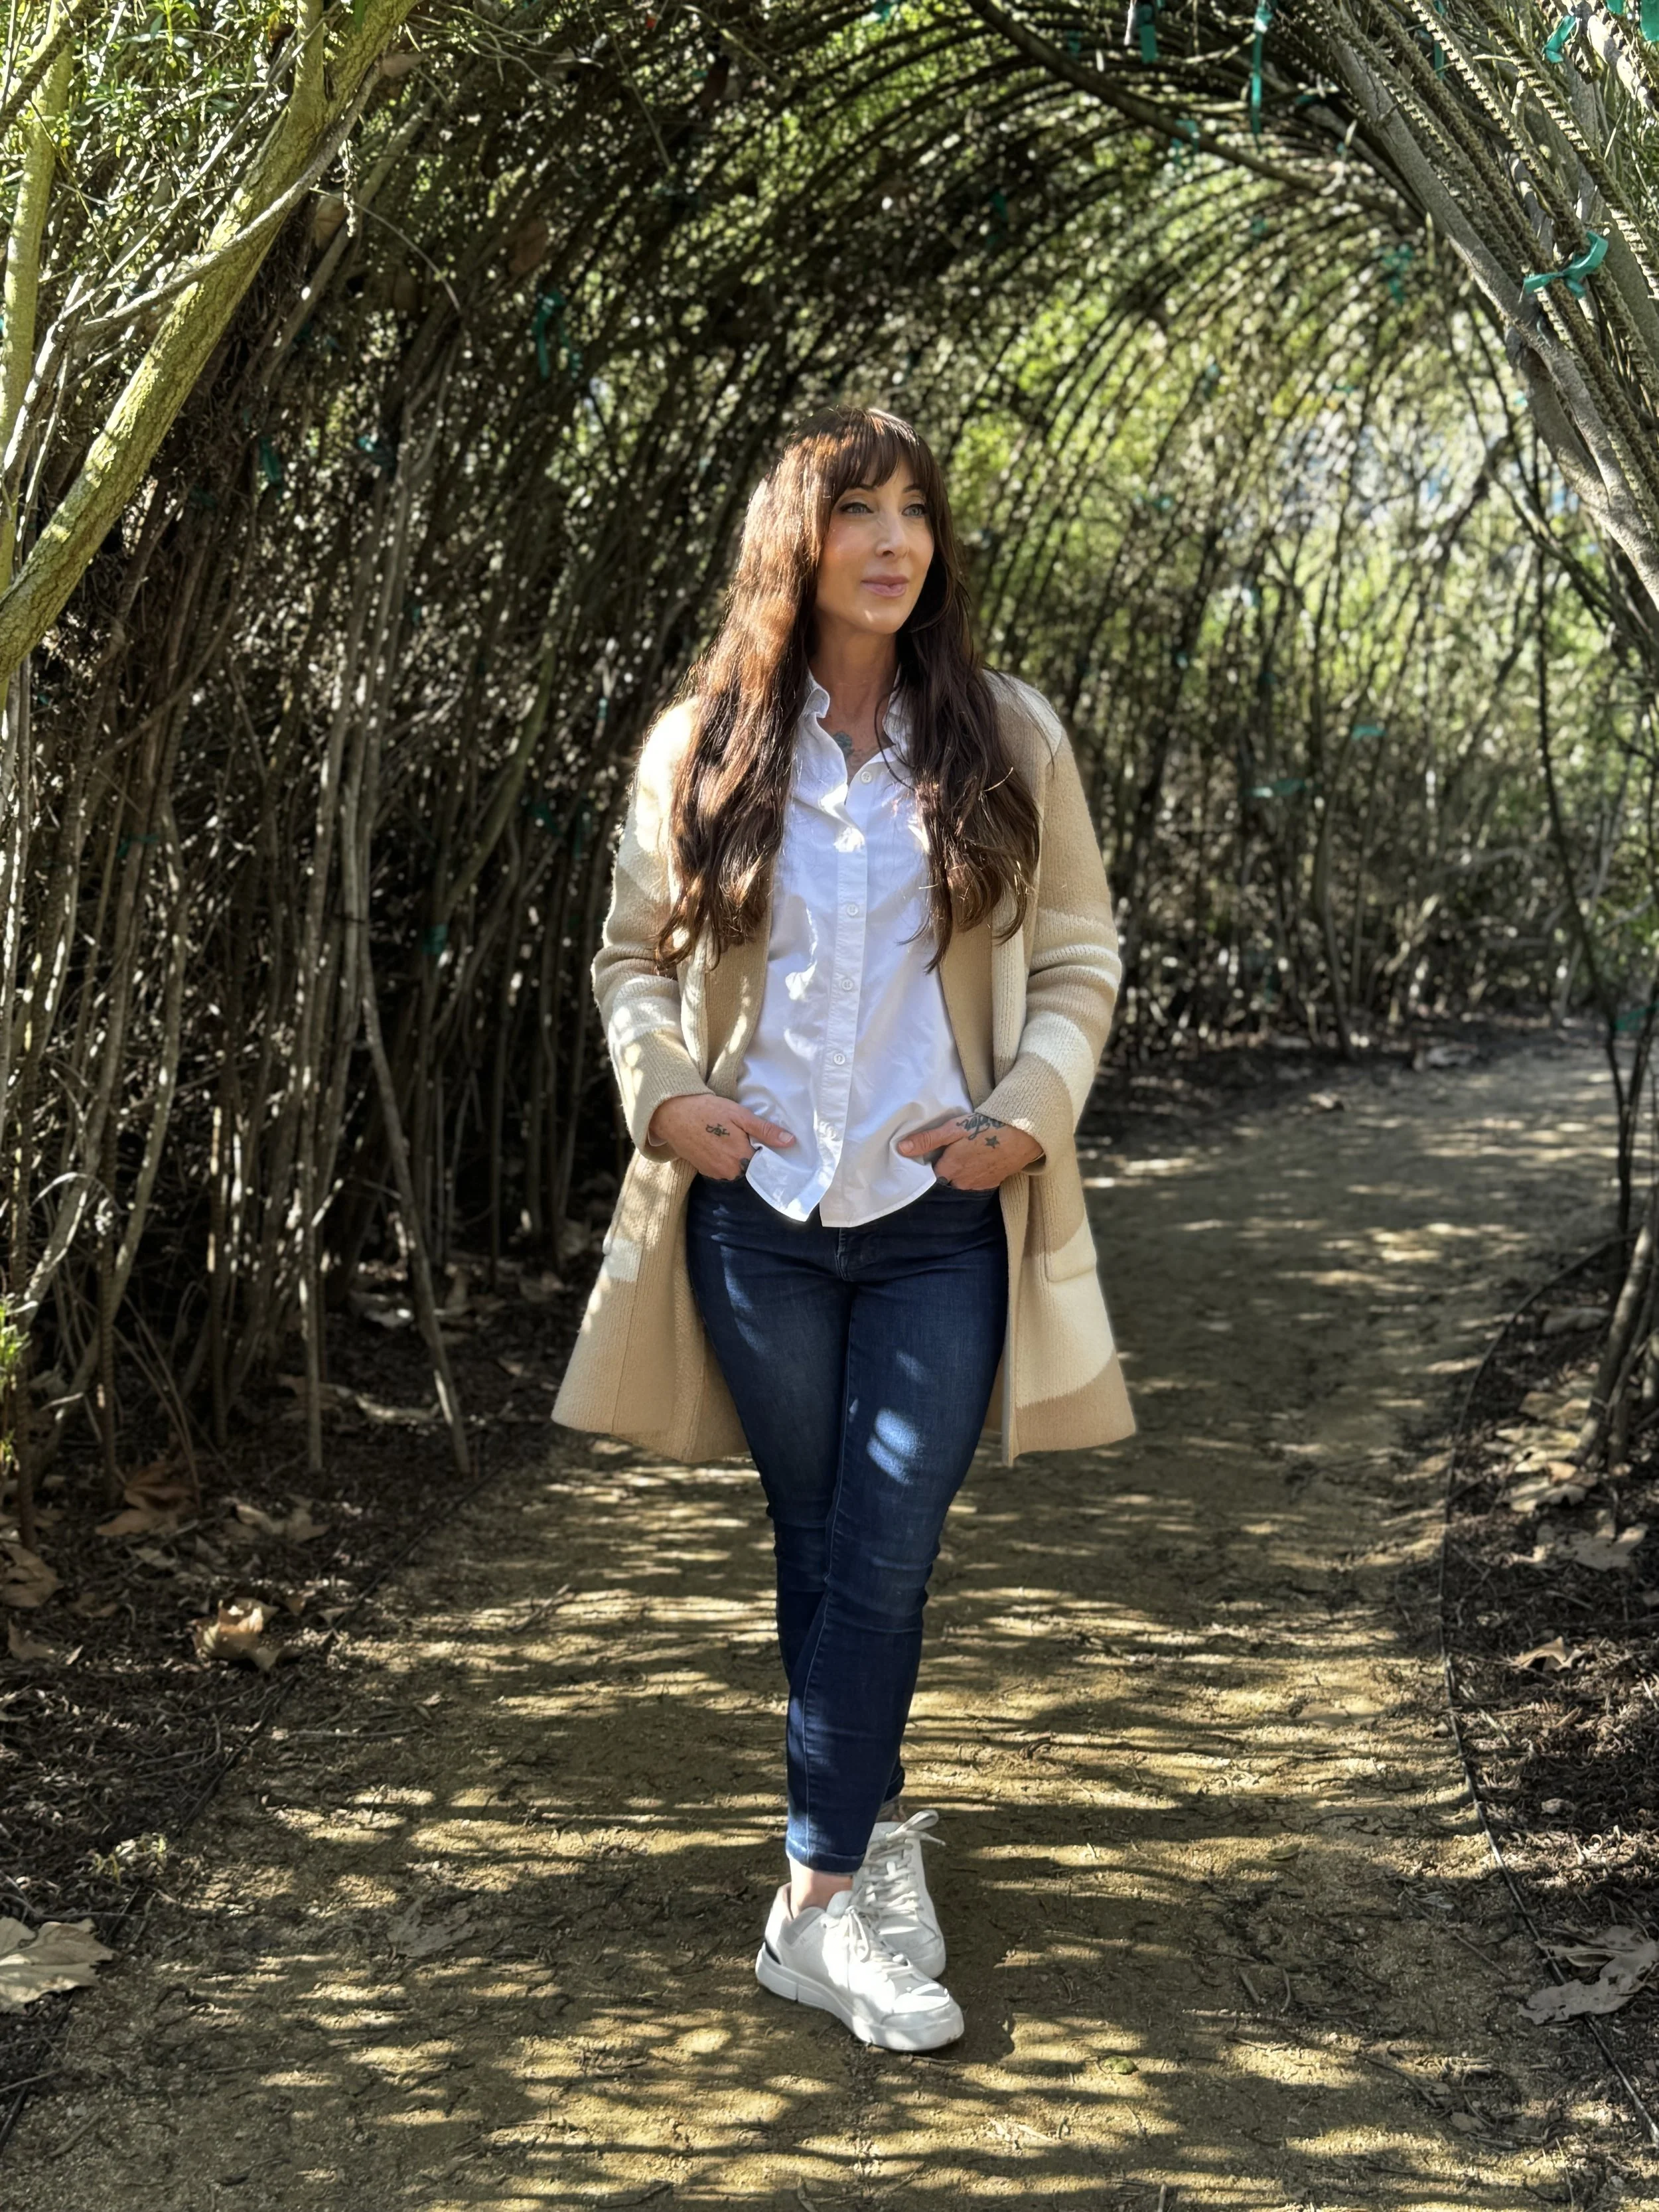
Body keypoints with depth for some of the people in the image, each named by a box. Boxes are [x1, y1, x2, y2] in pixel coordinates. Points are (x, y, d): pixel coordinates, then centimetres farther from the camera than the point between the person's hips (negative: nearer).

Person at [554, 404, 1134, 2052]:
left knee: (884, 1554, -6)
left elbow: (1078, 956, 7)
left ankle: (820, 1900, 3)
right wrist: (664, 1095, -5)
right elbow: (632, 954, 12)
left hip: (942, 1218, -1)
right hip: (759, 1215, 1)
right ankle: (874, 1828, 26)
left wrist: (1031, 1113, -7)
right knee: (816, 1545, 10)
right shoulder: (701, 748, 4)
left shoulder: (1009, 741, 2)